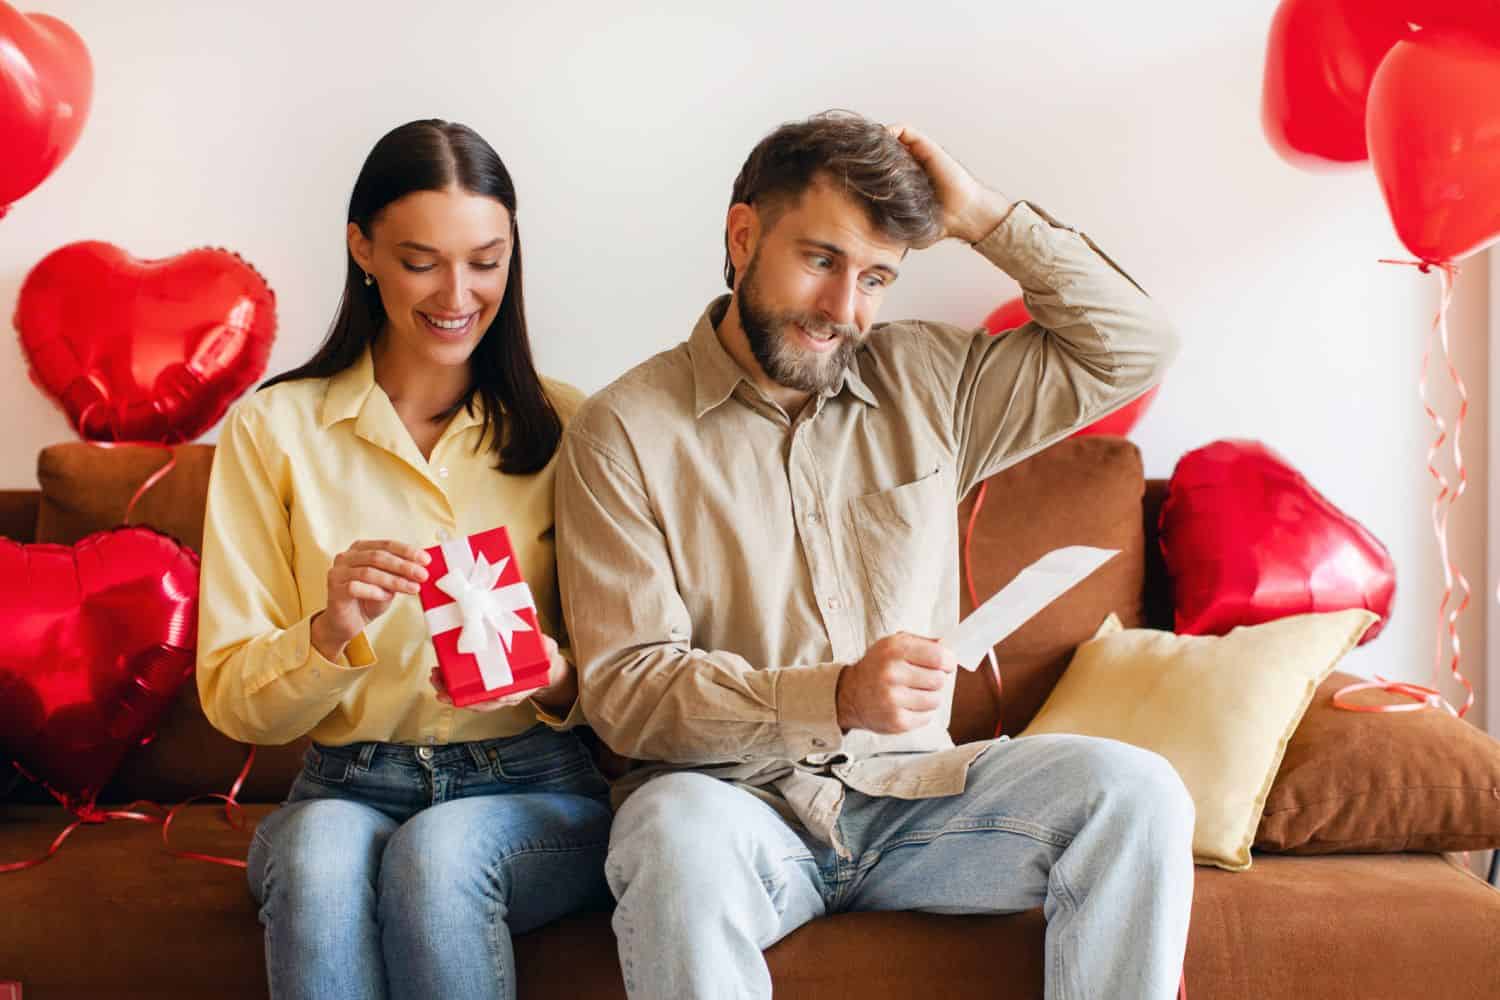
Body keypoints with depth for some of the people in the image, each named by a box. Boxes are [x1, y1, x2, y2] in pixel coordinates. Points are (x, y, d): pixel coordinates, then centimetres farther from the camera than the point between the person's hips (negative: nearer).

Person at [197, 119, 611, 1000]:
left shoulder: (562, 426, 6)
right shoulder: (273, 429, 4)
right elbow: (233, 699, 1)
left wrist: (555, 680, -16)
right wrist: (331, 633, -19)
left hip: (537, 791, 0)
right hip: (346, 791, 0)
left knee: (437, 852, -33)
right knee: (318, 857, -33)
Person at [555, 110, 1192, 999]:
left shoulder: (926, 381, 10)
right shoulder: (626, 432, -4)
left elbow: (1136, 348, 10)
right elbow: (626, 691, -10)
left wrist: (985, 216, 2)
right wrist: (838, 697, -25)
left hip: (910, 791, 4)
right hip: (735, 797, -4)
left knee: (1134, 790, -20)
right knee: (682, 831, -38)